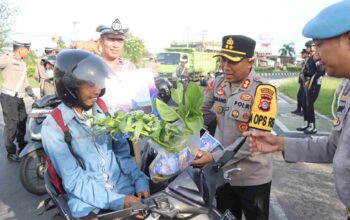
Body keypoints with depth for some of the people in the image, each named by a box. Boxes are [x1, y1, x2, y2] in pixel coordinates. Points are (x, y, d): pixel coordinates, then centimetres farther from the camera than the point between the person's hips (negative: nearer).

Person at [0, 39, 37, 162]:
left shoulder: (23, 63, 16)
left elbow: (25, 81, 20)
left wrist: (32, 94, 13)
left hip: (19, 98, 8)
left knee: (22, 121, 16)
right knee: (11, 124, -6)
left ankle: (22, 147, 32)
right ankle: (11, 152, 6)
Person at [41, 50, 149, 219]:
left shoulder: (103, 109, 3)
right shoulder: (53, 126, -11)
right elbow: (73, 180, -14)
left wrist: (140, 181, -3)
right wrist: (117, 201, -19)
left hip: (126, 190, 4)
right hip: (88, 203, -3)